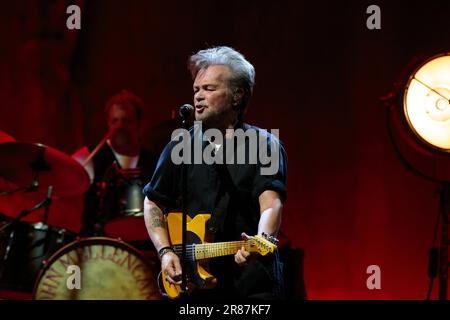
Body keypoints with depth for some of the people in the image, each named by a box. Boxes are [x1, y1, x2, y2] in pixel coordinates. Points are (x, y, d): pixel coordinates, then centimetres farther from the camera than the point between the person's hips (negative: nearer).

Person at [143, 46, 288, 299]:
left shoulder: (265, 145, -1)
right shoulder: (179, 147, 9)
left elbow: (271, 204, -15)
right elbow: (153, 203, 17)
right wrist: (165, 251, 2)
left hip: (252, 280, -3)